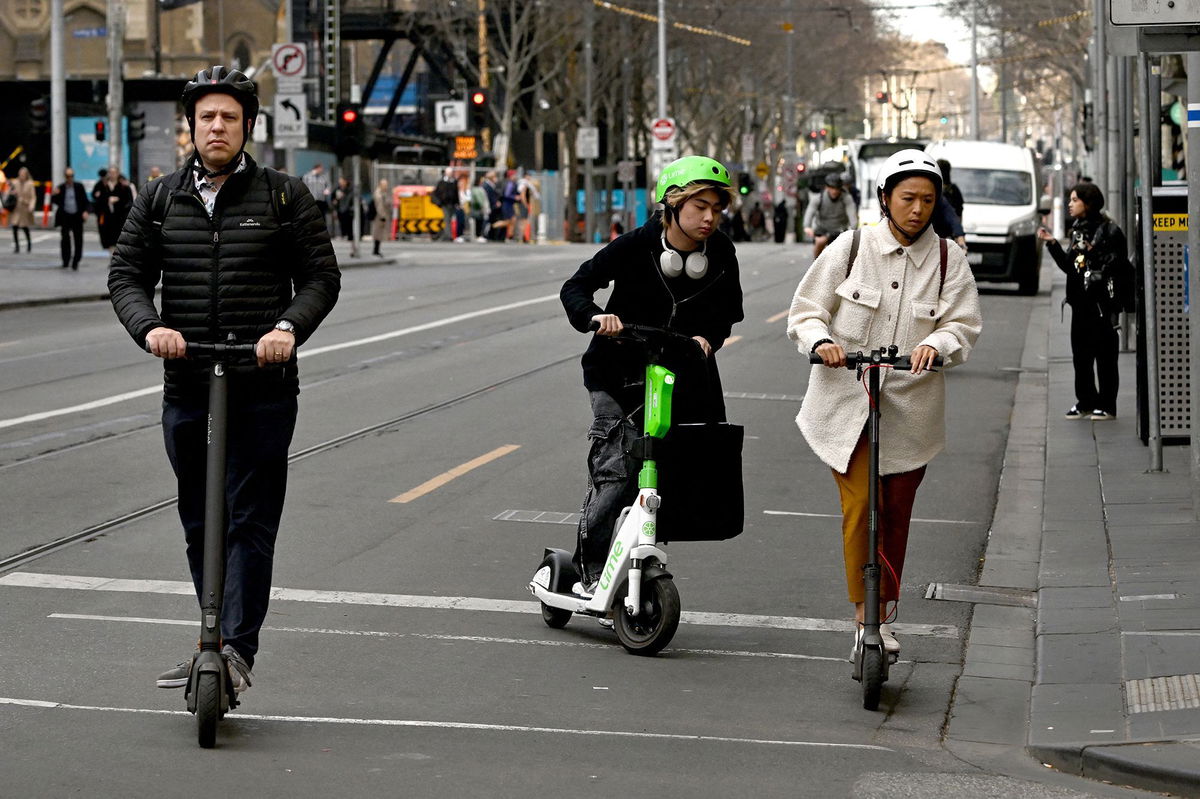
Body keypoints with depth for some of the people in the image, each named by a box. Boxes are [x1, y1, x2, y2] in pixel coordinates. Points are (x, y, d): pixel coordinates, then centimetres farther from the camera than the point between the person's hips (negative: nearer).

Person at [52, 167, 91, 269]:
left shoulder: (79, 186, 4)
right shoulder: (60, 188, 2)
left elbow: (85, 200, 5)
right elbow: (54, 202, 4)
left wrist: (85, 211, -10)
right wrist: (55, 195, -16)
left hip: (77, 217, 0)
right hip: (65, 217, 0)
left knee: (78, 240, -1)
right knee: (65, 239, 0)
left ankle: (75, 262, 6)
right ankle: (66, 261, 11)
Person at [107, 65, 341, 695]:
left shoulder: (285, 197, 4)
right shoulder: (159, 201, 10)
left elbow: (321, 277, 3)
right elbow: (126, 275, 7)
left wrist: (288, 327, -16)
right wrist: (150, 327, -14)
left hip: (263, 388, -3)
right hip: (186, 386, 3)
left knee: (250, 521, -8)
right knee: (199, 524, 10)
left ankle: (237, 647, -10)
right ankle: (218, 647, 21)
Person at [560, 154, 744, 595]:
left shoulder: (721, 253, -5)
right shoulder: (636, 246, -15)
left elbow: (728, 309, 9)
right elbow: (575, 287, -10)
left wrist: (708, 336, -12)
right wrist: (595, 316, -30)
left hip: (681, 373, 4)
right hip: (619, 372, -4)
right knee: (615, 470, -14)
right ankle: (588, 571, -4)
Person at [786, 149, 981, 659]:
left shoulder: (948, 258, 2)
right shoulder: (852, 248, -1)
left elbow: (964, 325, -2)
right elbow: (806, 310, 3)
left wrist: (936, 343, -24)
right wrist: (821, 342, -18)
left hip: (910, 405, 2)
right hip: (846, 400, -2)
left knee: (895, 516, 9)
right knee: (860, 508, -13)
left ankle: (880, 615, 24)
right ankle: (866, 612, -4)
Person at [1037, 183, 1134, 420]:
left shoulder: (1109, 231, -9)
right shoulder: (1077, 230, 13)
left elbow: (1121, 266, -12)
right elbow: (1069, 267, 14)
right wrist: (1052, 244, 8)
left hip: (1102, 301, -7)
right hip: (1080, 302, 7)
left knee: (1104, 353, 0)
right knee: (1080, 354, 10)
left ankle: (1107, 405, 7)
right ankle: (1086, 402, 21)